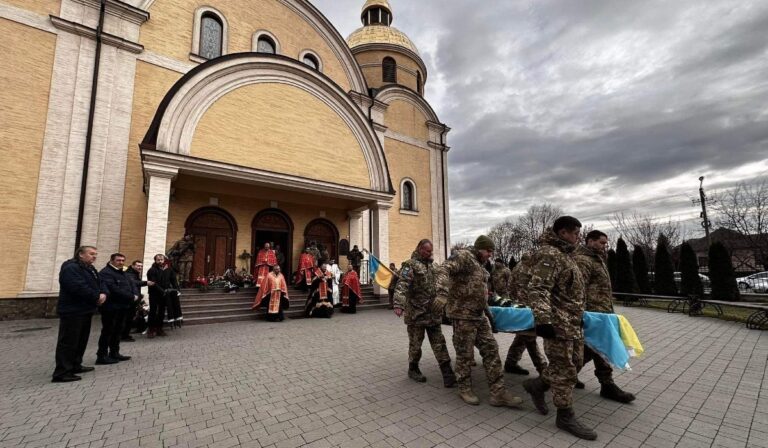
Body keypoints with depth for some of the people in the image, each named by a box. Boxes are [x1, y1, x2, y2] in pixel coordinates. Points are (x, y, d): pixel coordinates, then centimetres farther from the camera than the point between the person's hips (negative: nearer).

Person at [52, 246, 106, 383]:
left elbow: (98, 284, 13)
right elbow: (79, 288, -27)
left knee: (81, 340, 17)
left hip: (85, 310, 10)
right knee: (68, 341, -6)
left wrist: (103, 294, -8)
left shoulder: (90, 268, 15)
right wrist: (97, 297, -17)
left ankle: (75, 365, 28)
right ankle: (62, 373, 0)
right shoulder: (71, 268, -17)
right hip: (72, 311, -10)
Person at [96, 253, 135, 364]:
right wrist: (131, 297, -17)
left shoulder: (123, 273, 18)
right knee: (108, 331, -2)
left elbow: (132, 284, 11)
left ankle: (114, 353, 23)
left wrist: (135, 295, -9)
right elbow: (114, 289, -23)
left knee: (118, 331, 14)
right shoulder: (105, 273, -13)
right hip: (111, 307, -9)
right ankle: (102, 356, 6)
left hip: (122, 307, 9)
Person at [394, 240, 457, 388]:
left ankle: (448, 375, 12)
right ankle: (413, 369, 28)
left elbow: (439, 285, 25)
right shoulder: (410, 265, -10)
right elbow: (402, 285, -24)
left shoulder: (432, 265, 14)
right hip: (416, 312, -6)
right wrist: (398, 304, -37)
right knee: (415, 343, 9)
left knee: (439, 344, 7)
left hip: (433, 313, 6)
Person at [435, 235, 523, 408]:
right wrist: (442, 293, -40)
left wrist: (487, 309, 26)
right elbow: (444, 270, -27)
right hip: (463, 315, -9)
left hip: (479, 316, 9)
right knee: (465, 354, 4)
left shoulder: (480, 266, 18)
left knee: (491, 350, 8)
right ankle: (465, 390, 23)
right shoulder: (464, 256, -11)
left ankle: (498, 393, 16)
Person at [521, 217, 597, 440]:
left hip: (572, 323, 10)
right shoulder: (549, 255, -17)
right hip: (557, 323, -10)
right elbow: (538, 290, -28)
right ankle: (565, 417, 16)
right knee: (564, 370, 0)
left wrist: (579, 316, 30)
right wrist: (543, 319, -36)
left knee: (573, 363, 17)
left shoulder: (564, 254, 17)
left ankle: (536, 385, 31)